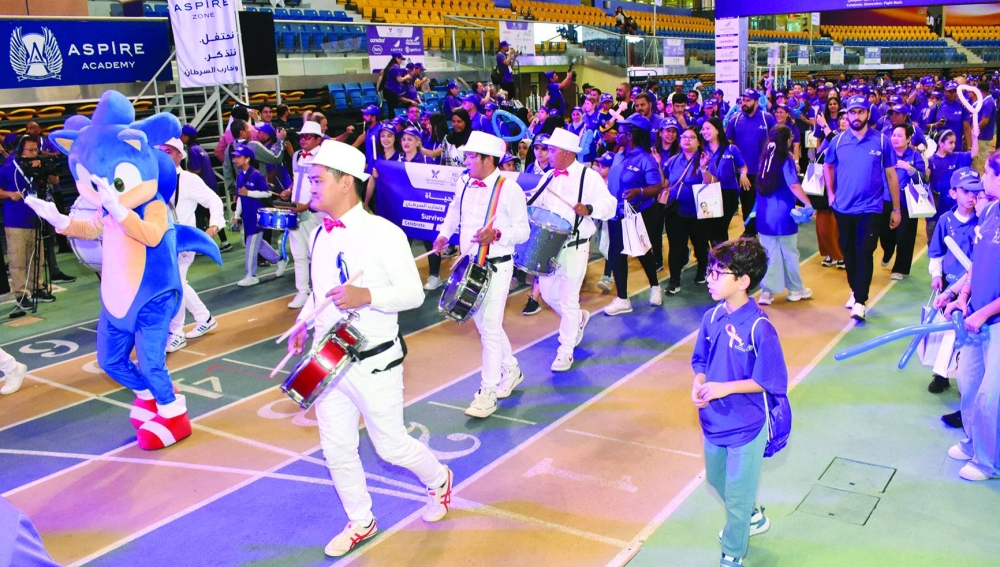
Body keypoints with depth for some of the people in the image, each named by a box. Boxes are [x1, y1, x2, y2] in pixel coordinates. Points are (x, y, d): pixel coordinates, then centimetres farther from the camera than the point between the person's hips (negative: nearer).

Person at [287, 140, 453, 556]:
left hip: (373, 363, -6)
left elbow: (414, 293, -14)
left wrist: (367, 296, -30)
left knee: (391, 446, 8)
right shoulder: (318, 235, 5)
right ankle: (360, 523, 34)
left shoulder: (382, 233, -16)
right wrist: (303, 324, 2)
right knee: (337, 451, 12)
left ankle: (438, 479, 39)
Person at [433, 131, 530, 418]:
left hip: (495, 268, -7)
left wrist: (497, 233, -28)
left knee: (489, 328, -4)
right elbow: (453, 212, 21)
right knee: (484, 324, 17)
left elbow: (523, 231, -11)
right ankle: (510, 369, 39)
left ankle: (488, 392, 6)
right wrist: (444, 233, 4)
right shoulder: (463, 184, 2)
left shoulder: (509, 189, -15)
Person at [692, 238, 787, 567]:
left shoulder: (760, 328, -24)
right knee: (716, 479, 27)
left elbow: (771, 381, -20)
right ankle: (753, 517, 55)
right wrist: (699, 383, -14)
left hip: (746, 425, -7)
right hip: (713, 421, 7)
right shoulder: (712, 318, -5)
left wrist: (725, 387, -25)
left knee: (737, 493, 10)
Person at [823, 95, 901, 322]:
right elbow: (828, 166, 18)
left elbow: (891, 175, 1)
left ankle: (860, 301, -3)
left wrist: (896, 209, 1)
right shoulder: (838, 140, 2)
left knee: (864, 253, -7)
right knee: (848, 252, 14)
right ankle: (855, 290, 31)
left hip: (870, 208, -3)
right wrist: (831, 193, 6)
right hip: (843, 207, 3)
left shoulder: (881, 141, -4)